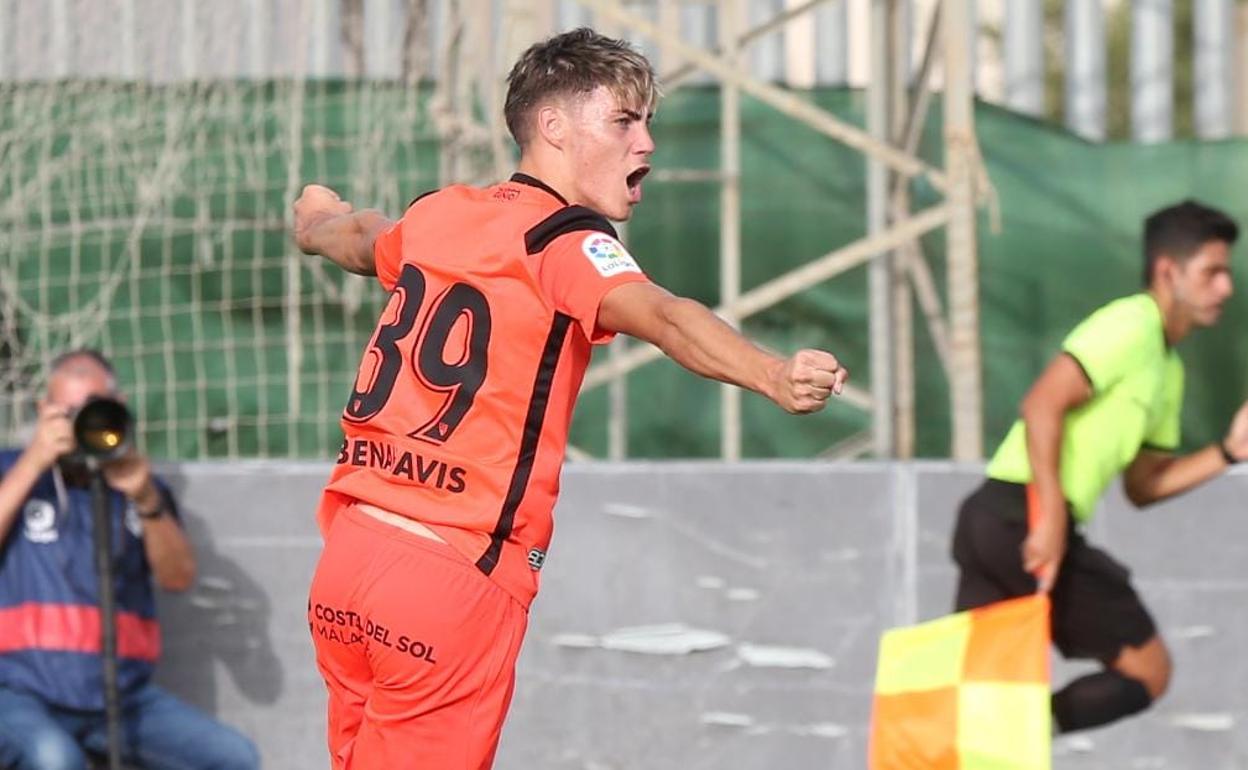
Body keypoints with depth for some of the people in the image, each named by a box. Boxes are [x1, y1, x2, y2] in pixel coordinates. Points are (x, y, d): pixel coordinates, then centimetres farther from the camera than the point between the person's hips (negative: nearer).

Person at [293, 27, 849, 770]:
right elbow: (659, 315, -30)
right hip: (455, 576, -7)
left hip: (348, 549, 7)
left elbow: (365, 240, 37)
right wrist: (774, 376, -46)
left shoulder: (439, 213, 13)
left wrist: (322, 224, 62)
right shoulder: (564, 240, -9)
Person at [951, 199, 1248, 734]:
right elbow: (1042, 404, -18)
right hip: (1023, 512, -9)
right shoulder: (1132, 325, -7)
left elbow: (1142, 486, 25)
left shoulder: (1168, 369, 24)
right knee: (1147, 670, -3)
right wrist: (1051, 516, -23)